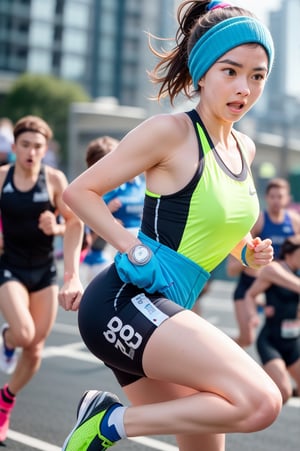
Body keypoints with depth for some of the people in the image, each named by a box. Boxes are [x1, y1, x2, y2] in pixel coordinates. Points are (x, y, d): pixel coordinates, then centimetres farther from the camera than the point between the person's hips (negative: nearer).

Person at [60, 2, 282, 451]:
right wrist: (136, 250, -16)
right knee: (261, 401, -24)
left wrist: (248, 251, 9)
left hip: (163, 314, 9)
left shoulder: (243, 148, 13)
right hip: (127, 301, -9)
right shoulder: (170, 131, -11)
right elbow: (80, 191, -7)